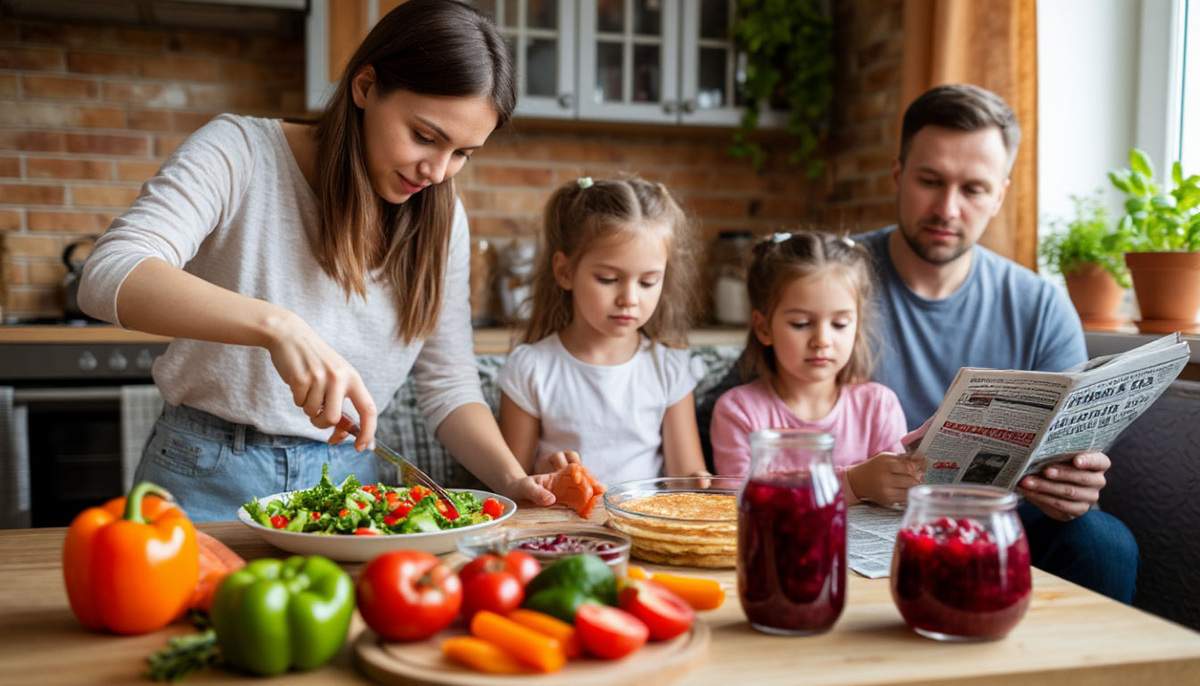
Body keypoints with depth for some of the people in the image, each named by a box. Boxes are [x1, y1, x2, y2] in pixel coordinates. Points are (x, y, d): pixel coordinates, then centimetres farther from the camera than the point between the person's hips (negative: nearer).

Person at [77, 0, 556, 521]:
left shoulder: (441, 221, 2)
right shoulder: (240, 152, -11)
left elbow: (449, 385, 4)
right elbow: (108, 275, -24)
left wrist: (512, 478, -13)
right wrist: (276, 324, -38)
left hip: (347, 476, 2)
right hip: (210, 479, -2)